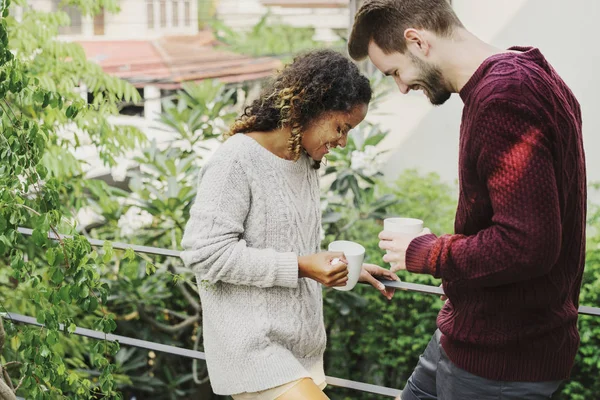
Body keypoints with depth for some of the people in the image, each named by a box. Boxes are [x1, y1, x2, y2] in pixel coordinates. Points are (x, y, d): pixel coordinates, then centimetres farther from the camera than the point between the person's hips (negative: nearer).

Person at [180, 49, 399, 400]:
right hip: (252, 343, -8)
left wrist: (344, 267, 6)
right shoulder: (238, 159, -15)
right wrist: (298, 266, -21)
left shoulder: (306, 161, 10)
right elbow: (205, 252, -19)